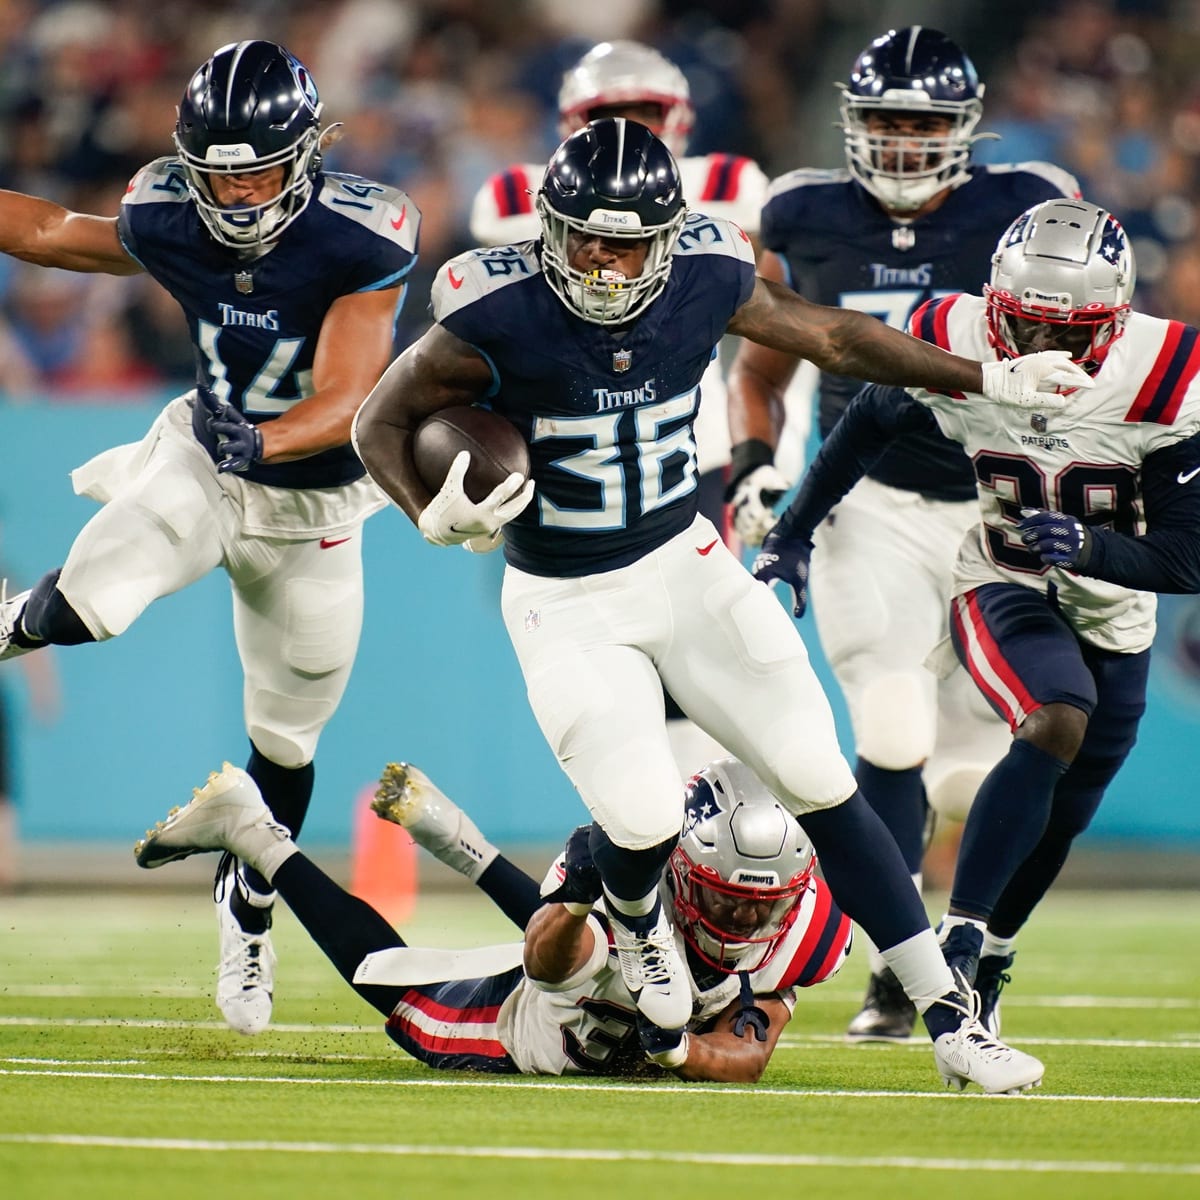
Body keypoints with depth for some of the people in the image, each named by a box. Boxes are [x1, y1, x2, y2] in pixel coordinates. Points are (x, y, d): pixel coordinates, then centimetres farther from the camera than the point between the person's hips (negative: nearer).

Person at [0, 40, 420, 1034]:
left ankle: (249, 911, 38)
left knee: (286, 741, 12)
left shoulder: (359, 242, -28)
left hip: (312, 509, -1)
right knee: (95, 602, -29)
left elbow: (346, 403, -33)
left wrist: (261, 440, -52)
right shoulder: (168, 220, -17)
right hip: (202, 458, 1)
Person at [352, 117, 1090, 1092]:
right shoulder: (499, 318, -21)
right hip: (568, 607, -3)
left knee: (821, 781, -8)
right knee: (644, 820, -18)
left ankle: (951, 1021, -2)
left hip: (686, 564, 3)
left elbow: (832, 336, 7)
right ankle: (638, 924, 23)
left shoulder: (707, 280, -11)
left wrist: (988, 379, 12)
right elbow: (382, 422, -8)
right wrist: (435, 517, -28)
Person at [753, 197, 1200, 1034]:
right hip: (1002, 589, -2)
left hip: (1111, 611, 2)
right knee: (1057, 723, -30)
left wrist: (1092, 548, -40)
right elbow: (869, 425, 1)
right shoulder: (957, 351, -22)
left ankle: (988, 962, 37)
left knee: (1059, 816, 11)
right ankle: (957, 940, -28)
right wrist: (794, 532, 8)